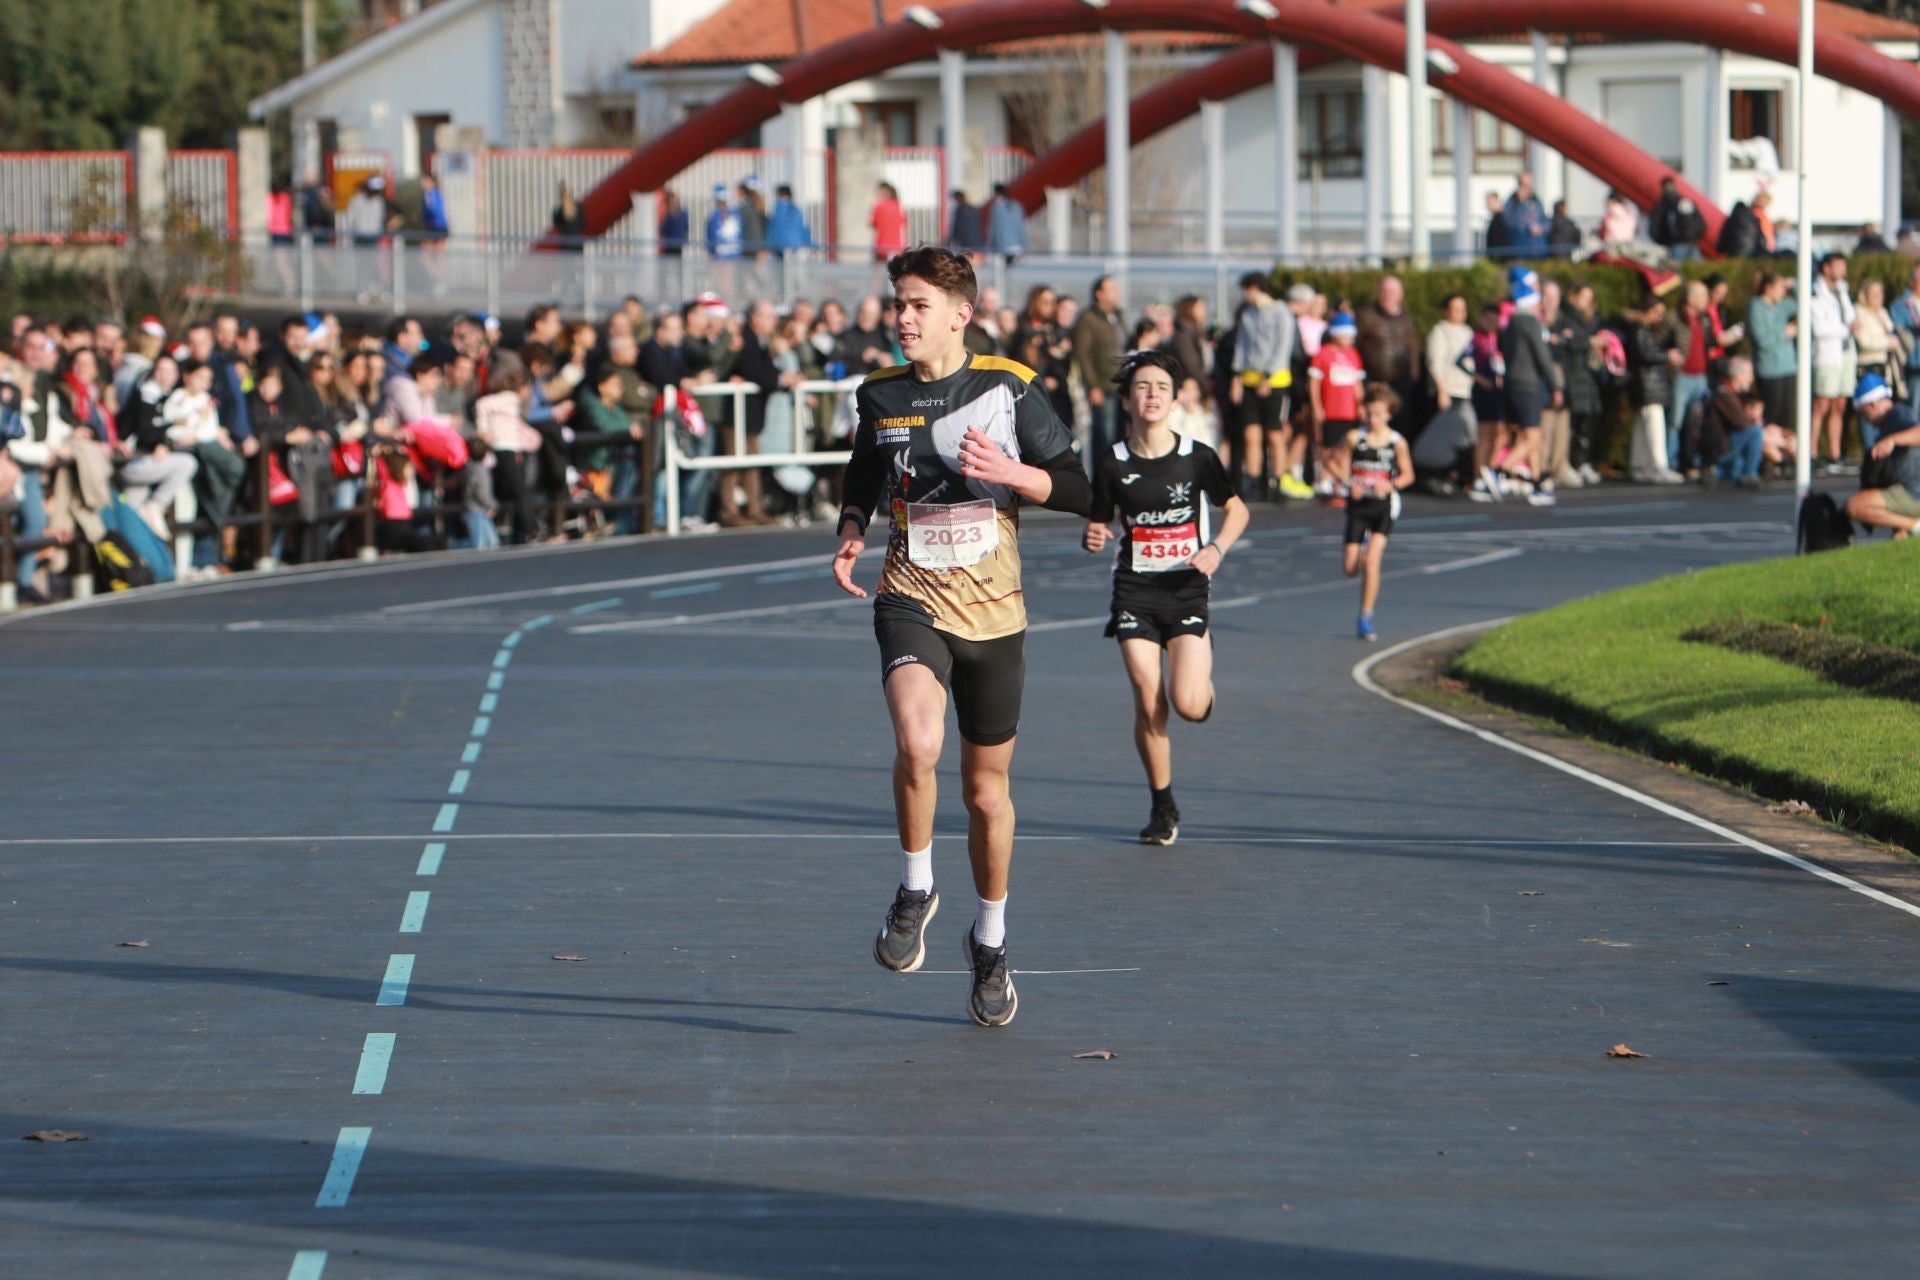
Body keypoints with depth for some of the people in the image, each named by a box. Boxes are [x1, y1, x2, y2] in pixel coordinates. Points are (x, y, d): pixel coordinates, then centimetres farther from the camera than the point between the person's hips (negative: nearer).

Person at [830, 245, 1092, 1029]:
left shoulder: (1007, 389, -3)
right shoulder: (880, 395, 3)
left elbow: (1078, 491, -2)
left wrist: (1008, 471, -19)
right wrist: (851, 532, 1)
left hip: (994, 611, 0)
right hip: (911, 599, 0)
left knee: (986, 788, 10)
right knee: (918, 741, -30)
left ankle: (990, 942, 31)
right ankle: (915, 888, -7)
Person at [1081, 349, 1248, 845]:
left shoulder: (1197, 457, -3)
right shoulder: (1113, 465, -1)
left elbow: (1236, 509, 10)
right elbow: (1096, 525, 9)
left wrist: (1217, 548, -8)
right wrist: (1093, 539, -15)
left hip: (1187, 590, -1)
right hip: (1134, 594, 1)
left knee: (1187, 705, -15)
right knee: (1148, 707, -6)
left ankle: (1204, 685, 25)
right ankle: (1162, 808, 12)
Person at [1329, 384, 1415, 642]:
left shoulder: (1397, 443, -5)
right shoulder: (1355, 437, -6)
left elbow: (1408, 475, 5)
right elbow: (1333, 462, 4)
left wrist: (1390, 485, -15)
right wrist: (1348, 482, -12)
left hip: (1383, 506, -2)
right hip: (1357, 504, 2)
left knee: (1371, 560, -15)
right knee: (1351, 568, 4)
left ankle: (1365, 619, -5)